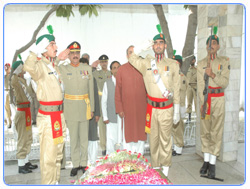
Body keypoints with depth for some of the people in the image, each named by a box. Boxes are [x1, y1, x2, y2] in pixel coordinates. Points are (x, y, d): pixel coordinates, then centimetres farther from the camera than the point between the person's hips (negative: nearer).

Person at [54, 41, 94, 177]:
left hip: (84, 107, 1)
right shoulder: (62, 69, 2)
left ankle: (84, 163, 22)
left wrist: (92, 108, 5)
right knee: (73, 137, 7)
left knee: (84, 137, 8)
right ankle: (75, 164, 20)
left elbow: (91, 90, 6)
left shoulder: (87, 69, 4)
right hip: (70, 108, -1)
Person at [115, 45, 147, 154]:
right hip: (127, 108, -1)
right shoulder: (122, 69, 1)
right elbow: (118, 91, 1)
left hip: (142, 108, 2)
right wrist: (119, 109, -3)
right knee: (128, 134, 7)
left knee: (141, 133, 10)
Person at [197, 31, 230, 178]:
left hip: (218, 99, -1)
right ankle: (206, 160, 18)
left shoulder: (225, 62, 2)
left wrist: (213, 75, -22)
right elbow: (201, 85, -3)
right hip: (205, 99, 2)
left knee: (216, 131, -2)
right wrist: (202, 103, -13)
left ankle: (213, 163, 6)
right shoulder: (201, 64, 5)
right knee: (205, 131, 6)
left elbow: (225, 83, -6)